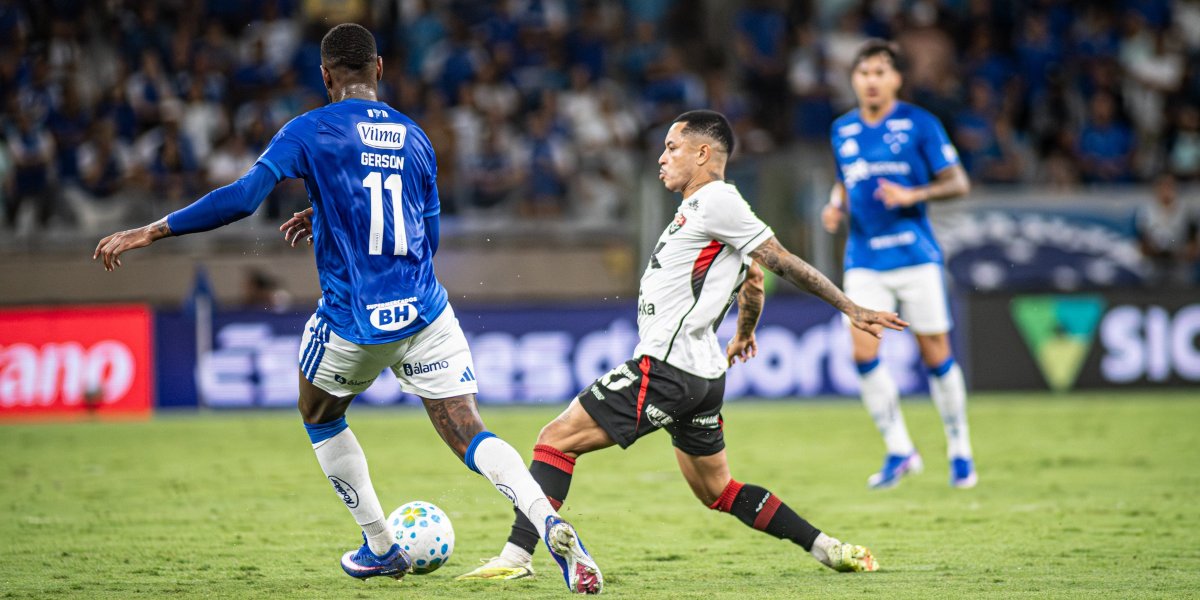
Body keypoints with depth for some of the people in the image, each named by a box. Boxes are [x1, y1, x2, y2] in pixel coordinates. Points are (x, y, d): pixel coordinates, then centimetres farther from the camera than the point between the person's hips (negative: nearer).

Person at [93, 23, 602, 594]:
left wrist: (152, 230, -11)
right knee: (471, 439, -1)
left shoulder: (310, 131, -5)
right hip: (426, 315, 3)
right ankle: (549, 523, -27)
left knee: (321, 421, 26)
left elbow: (243, 196, -17)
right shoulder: (415, 137, 11)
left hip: (352, 322, -3)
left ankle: (381, 548, 28)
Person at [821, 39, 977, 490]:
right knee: (863, 353, -10)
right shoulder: (843, 130, 9)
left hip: (915, 254, -3)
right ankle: (899, 452, 3)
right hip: (864, 261, 3)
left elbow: (958, 183, -3)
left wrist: (912, 195, -19)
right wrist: (835, 207, 3)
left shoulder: (919, 124, -3)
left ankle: (959, 451, 17)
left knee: (935, 353, 1)